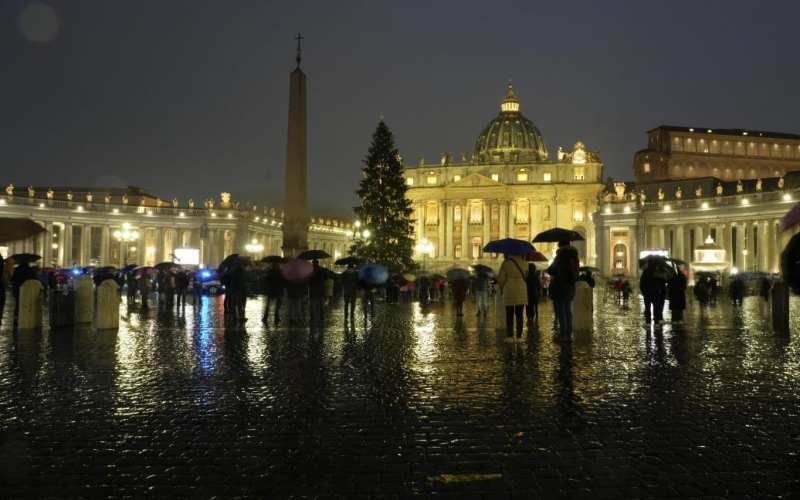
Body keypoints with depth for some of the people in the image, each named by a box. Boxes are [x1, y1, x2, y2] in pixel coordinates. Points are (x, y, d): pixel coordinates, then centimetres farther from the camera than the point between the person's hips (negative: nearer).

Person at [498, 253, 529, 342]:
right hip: (521, 291, 2)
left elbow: (501, 278, -6)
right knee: (519, 315, 7)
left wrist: (501, 288, 11)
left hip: (509, 291, -2)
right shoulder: (523, 262, 0)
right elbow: (526, 275, 12)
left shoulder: (506, 263, -7)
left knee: (509, 315, 5)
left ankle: (510, 336, 3)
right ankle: (519, 336, 5)